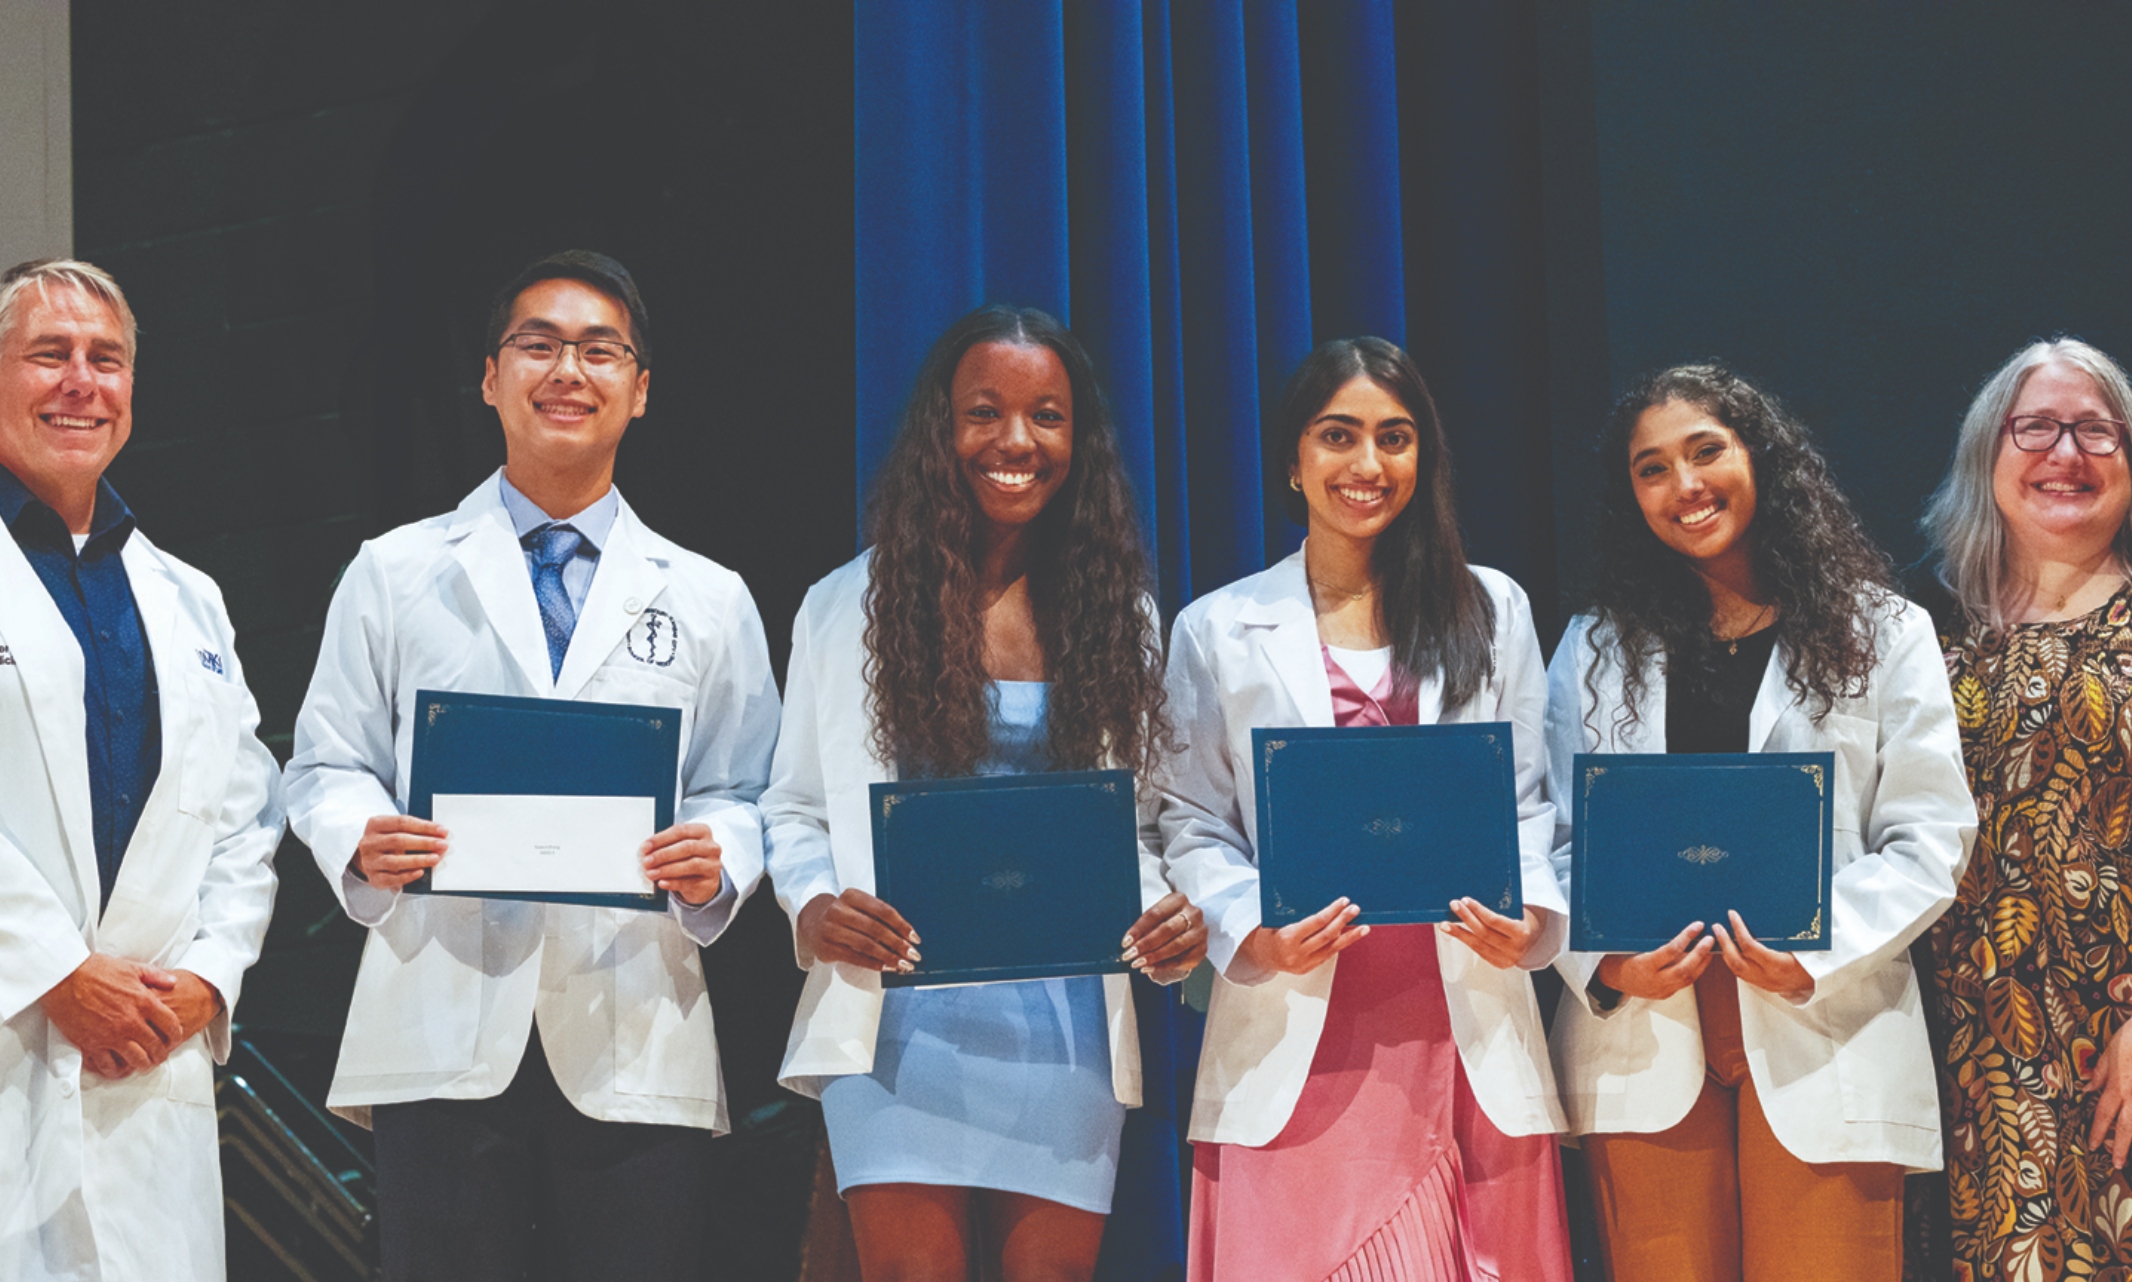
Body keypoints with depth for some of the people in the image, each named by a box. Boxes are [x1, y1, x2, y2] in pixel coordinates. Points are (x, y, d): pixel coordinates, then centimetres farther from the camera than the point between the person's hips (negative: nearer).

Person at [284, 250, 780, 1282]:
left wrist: (717, 861, -10)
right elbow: (326, 763, 12)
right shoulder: (394, 575, 13)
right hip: (443, 1034, -1)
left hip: (635, 1044, 1)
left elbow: (745, 791, 12)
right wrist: (362, 840, -10)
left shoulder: (709, 601, 15)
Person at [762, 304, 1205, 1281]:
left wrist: (1177, 921, -7)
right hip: (903, 1020, -2)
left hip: (1068, 1026, 2)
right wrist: (813, 908, -12)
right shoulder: (846, 608, 6)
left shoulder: (1116, 614, 12)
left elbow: (1151, 815, 13)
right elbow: (793, 807, 8)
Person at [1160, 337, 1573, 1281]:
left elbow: (1528, 800, 12)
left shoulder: (1492, 611, 14)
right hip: (1297, 1033, -1)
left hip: (1462, 1033, 2)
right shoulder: (1220, 631, 9)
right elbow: (1192, 822, 7)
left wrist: (1532, 918, -7)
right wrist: (1256, 935, -11)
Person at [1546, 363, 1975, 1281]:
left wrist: (1816, 952, -15)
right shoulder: (1598, 646, 15)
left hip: (1824, 1042, -2)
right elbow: (1557, 844, 10)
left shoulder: (1885, 634, 8)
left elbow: (1927, 839, 1)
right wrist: (1604, 961, -10)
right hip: (1643, 1048, 2)